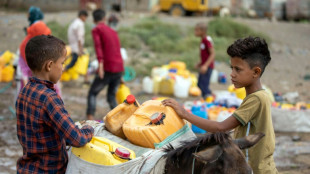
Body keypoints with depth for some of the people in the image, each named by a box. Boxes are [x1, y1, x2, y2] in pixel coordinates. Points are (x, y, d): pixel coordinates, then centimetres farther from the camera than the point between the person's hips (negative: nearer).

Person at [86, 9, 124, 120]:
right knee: (111, 95, 18)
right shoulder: (113, 32, 21)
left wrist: (100, 63, -30)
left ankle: (90, 118, -10)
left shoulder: (96, 30, 1)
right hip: (120, 69, 6)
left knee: (92, 93, 6)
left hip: (108, 69, -5)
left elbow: (98, 45, -17)